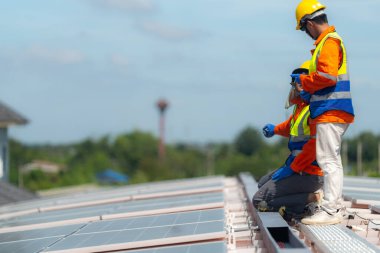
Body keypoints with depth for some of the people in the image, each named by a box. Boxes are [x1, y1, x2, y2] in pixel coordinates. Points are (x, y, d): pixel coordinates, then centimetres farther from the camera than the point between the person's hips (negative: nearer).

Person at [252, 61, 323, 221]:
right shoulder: (301, 106, 12)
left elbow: (314, 144, -26)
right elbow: (291, 126, 35)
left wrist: (291, 169, -20)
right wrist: (275, 129, 18)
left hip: (309, 174, -10)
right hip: (299, 168, 10)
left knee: (259, 201, -11)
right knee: (263, 183, 28)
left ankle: (311, 200, -13)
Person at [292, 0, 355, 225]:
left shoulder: (329, 42, -13)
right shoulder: (333, 40, 20)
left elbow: (327, 76, -24)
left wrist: (304, 81, -9)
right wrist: (308, 89, 11)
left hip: (330, 112, -11)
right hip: (332, 111, 11)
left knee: (328, 160, -11)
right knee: (332, 160, 16)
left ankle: (330, 211, -11)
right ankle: (336, 206, 22)